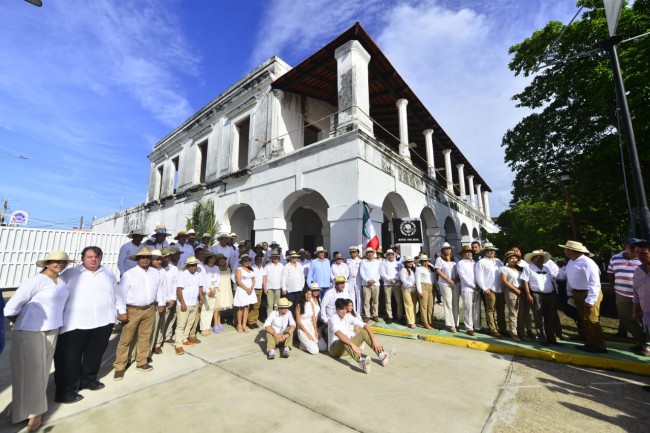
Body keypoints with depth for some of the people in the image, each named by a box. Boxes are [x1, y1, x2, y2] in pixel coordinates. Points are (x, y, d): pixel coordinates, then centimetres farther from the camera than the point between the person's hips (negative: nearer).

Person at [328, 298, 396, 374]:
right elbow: (338, 333, -38)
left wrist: (374, 339, -23)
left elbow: (365, 325, -10)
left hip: (348, 347, 6)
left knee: (364, 332, -13)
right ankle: (361, 361, -63)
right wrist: (353, 345, -48)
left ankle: (383, 356, -27)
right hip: (335, 348, -6)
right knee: (344, 341, -38)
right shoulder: (333, 318, -19)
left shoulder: (348, 316, -1)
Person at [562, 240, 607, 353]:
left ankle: (600, 346, 11)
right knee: (585, 320, 16)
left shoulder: (587, 263, -21)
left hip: (589, 294, -8)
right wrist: (570, 293, 16)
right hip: (577, 294, 9)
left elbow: (594, 283, -22)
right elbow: (569, 279, 15)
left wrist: (590, 300, -25)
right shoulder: (570, 262, 7)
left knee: (592, 320, -3)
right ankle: (590, 344, 27)